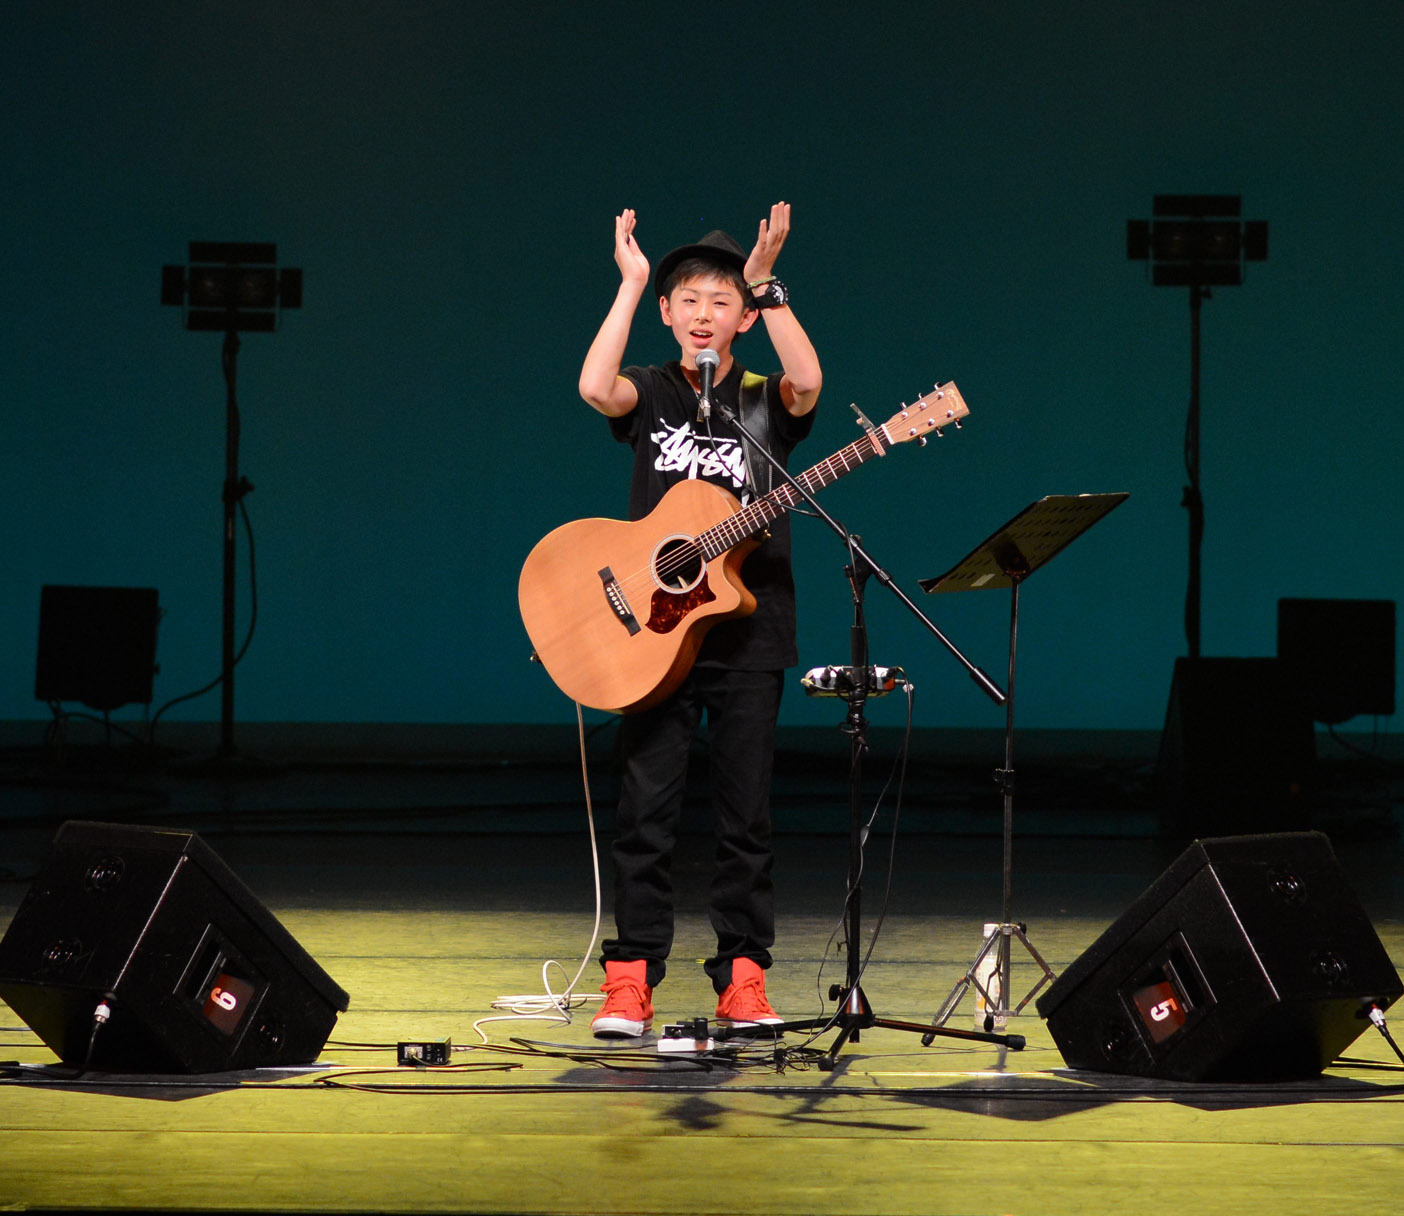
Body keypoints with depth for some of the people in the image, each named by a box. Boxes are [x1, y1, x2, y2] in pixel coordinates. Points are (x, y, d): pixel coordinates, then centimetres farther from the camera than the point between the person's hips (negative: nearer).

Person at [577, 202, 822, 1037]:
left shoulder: (765, 403, 7)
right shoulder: (650, 396, 7)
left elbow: (807, 383, -17)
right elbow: (595, 387, -16)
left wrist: (767, 285, -17)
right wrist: (631, 283, -13)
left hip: (749, 632, 1)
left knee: (746, 816, 3)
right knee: (648, 809, -4)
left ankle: (742, 980, 8)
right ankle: (631, 982, -2)